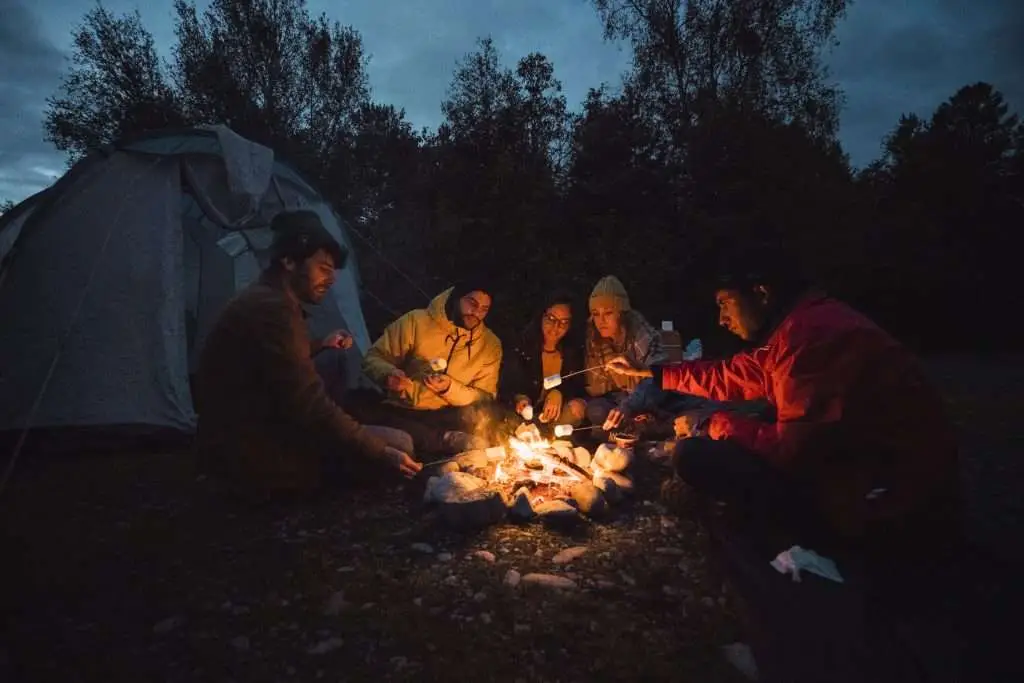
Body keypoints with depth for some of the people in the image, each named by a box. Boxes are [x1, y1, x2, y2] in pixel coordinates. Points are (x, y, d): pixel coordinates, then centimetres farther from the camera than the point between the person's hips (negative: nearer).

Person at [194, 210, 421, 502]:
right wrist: (380, 453, -21)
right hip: (254, 458, -10)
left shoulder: (261, 299, 10)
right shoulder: (272, 308, -23)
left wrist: (321, 345, 15)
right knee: (398, 443, -14)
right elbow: (309, 406, -27)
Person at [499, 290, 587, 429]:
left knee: (577, 407, -28)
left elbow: (578, 387, -6)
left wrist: (559, 393, -28)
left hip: (558, 416, 2)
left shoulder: (575, 351, -1)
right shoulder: (521, 349, -7)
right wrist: (518, 399, -30)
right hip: (526, 417, -1)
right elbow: (506, 389, -7)